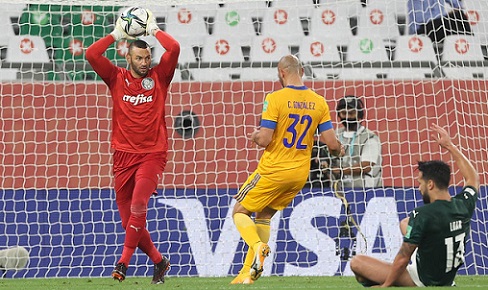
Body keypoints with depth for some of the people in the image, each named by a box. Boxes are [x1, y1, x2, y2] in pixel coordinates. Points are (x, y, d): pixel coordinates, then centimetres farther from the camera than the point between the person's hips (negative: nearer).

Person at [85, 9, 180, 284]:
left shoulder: (159, 76, 3)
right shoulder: (117, 78, 6)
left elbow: (174, 48, -11)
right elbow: (92, 54, -5)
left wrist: (154, 30, 2)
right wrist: (116, 34, 3)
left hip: (152, 155, -3)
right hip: (124, 155, 3)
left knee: (138, 205, -25)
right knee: (128, 218, 5)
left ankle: (124, 261, -18)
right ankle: (159, 261, 22)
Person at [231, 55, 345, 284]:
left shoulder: (275, 99, -13)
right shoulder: (319, 102, 1)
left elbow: (264, 140, -17)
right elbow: (331, 143, -2)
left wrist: (254, 136, 6)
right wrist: (340, 151, 22)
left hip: (273, 170, -6)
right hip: (300, 173, 6)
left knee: (240, 211, 9)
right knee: (263, 216, 21)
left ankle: (258, 246, -21)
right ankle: (248, 272, 17)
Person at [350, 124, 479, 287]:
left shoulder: (422, 215, -26)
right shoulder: (464, 205, -8)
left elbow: (402, 259, -20)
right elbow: (473, 178, 17)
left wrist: (385, 285, -5)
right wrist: (449, 146, 20)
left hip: (424, 281, -7)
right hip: (448, 278, 7)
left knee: (356, 262, -4)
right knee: (405, 223, 26)